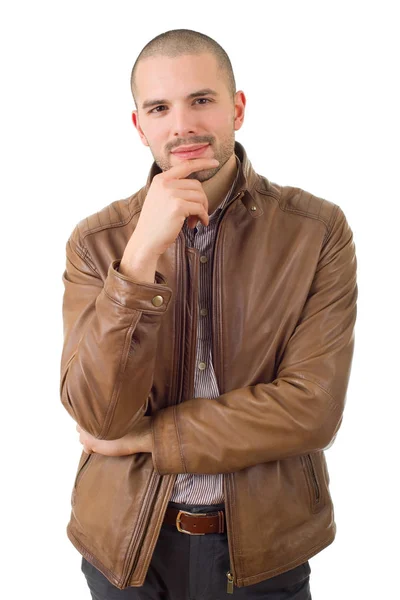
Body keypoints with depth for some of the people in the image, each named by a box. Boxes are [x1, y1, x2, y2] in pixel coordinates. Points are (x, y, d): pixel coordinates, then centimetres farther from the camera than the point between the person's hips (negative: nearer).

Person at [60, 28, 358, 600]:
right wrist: (142, 255, -27)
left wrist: (145, 436, -14)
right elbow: (97, 414, -16)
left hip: (264, 547, 0)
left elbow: (314, 409, -17)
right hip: (126, 546, 1)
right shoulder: (96, 242, -8)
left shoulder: (318, 229, -11)